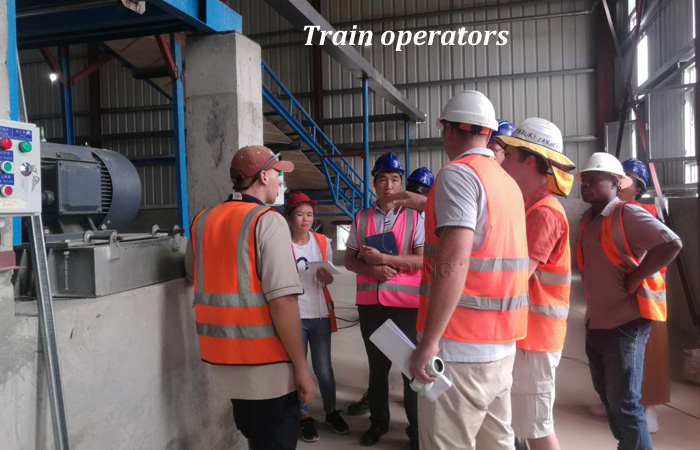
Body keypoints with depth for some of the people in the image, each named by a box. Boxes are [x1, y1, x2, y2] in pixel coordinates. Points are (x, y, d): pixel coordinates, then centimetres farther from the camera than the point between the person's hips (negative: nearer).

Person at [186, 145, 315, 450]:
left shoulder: (201, 221, 5)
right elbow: (282, 301, -22)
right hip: (266, 362, -6)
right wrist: (301, 367, -16)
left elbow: (194, 275, 21)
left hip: (222, 358, 7)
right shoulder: (268, 221, -14)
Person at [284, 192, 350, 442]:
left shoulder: (322, 242, 5)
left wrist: (326, 277, -8)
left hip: (320, 314, 3)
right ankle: (304, 417, 21)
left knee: (323, 368, 8)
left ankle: (331, 412, 26)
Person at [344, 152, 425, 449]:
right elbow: (349, 260, 8)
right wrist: (372, 268, -12)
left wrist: (382, 258, -18)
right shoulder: (361, 219, 8)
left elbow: (423, 260, -11)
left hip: (406, 303, -3)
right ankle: (378, 421, 35)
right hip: (370, 302, 4)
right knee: (377, 365, 18)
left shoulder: (414, 217, -2)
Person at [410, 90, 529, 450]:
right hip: (502, 343, 8)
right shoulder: (509, 183, 14)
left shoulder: (458, 173, -12)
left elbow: (452, 263, -22)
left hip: (462, 347, -8)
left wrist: (429, 341, -20)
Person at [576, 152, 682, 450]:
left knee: (624, 404, -3)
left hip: (625, 323, -8)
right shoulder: (587, 221, 11)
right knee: (609, 399, 19)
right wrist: (591, 316, 9)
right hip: (595, 324, 8)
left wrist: (633, 279, -20)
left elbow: (671, 244, -25)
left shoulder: (628, 215, -13)